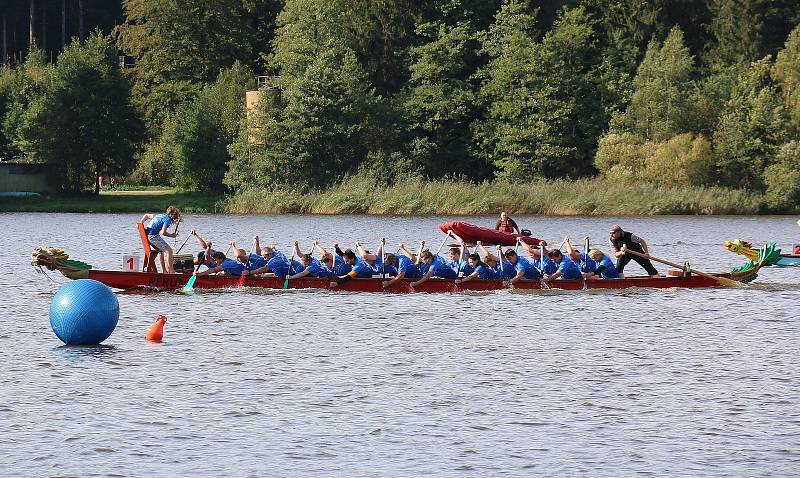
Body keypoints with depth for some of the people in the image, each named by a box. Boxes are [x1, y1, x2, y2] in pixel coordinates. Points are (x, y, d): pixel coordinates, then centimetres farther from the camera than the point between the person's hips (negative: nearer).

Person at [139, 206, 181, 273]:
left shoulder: (160, 215, 20)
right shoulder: (168, 220, -7)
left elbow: (146, 215, 24)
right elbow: (163, 232, -19)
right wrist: (171, 235, -3)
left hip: (147, 234, 9)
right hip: (153, 236, -9)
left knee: (161, 250, 28)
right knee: (169, 250, -8)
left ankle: (164, 270, 33)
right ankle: (171, 271, -10)